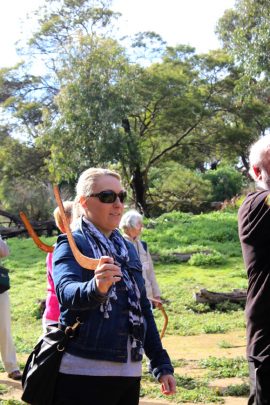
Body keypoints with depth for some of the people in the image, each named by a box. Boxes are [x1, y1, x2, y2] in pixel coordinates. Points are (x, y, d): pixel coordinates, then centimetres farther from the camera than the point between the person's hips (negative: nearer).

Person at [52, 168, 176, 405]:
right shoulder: (71, 244, -6)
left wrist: (161, 364, 14)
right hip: (83, 373, -6)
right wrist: (96, 288, -47)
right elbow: (67, 292, -25)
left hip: (129, 374, 6)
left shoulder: (128, 248, 13)